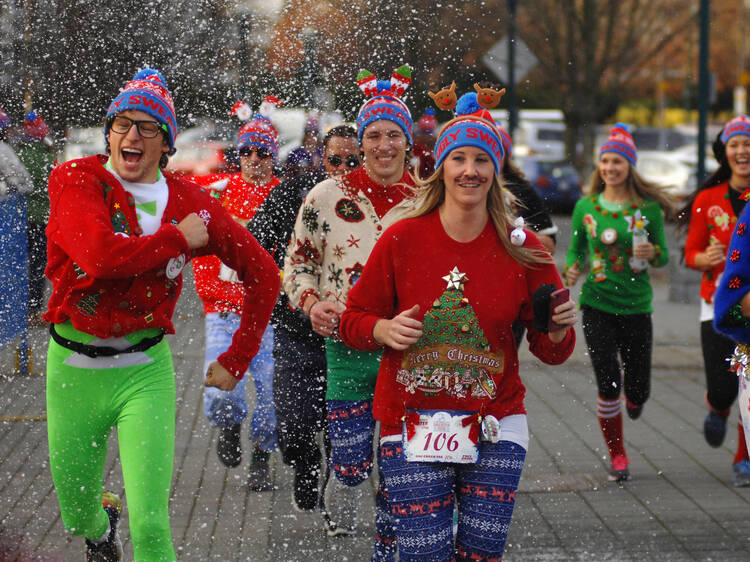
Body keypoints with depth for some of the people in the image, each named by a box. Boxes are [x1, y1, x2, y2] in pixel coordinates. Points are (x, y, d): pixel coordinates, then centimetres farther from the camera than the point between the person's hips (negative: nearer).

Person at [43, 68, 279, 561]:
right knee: (76, 516, 18)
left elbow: (262, 274, 9)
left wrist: (237, 359, 6)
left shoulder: (189, 201, -1)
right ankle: (102, 521, 54)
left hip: (145, 371, 0)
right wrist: (179, 238, -14)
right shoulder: (76, 180, -6)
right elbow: (100, 255, -26)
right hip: (73, 367, 0)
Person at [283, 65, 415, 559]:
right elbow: (297, 262, 8)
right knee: (352, 464, 0)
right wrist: (312, 302, -10)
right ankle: (342, 483, 36)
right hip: (348, 346, -1)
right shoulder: (327, 197, -1)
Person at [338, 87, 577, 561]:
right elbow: (355, 319, 5)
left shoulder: (521, 249, -1)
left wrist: (558, 330, -17)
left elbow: (552, 351, 4)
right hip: (412, 424, -1)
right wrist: (385, 330, -15)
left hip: (494, 427, 1)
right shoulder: (402, 239, -3)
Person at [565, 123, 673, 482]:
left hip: (636, 306, 0)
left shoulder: (648, 208, -1)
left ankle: (632, 389, 42)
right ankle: (617, 455, 12)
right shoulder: (586, 206, 2)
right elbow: (576, 250, 12)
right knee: (607, 384, -7)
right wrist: (572, 270, -9)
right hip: (596, 304, 0)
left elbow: (664, 255, 5)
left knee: (638, 391, 2)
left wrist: (651, 253, -17)